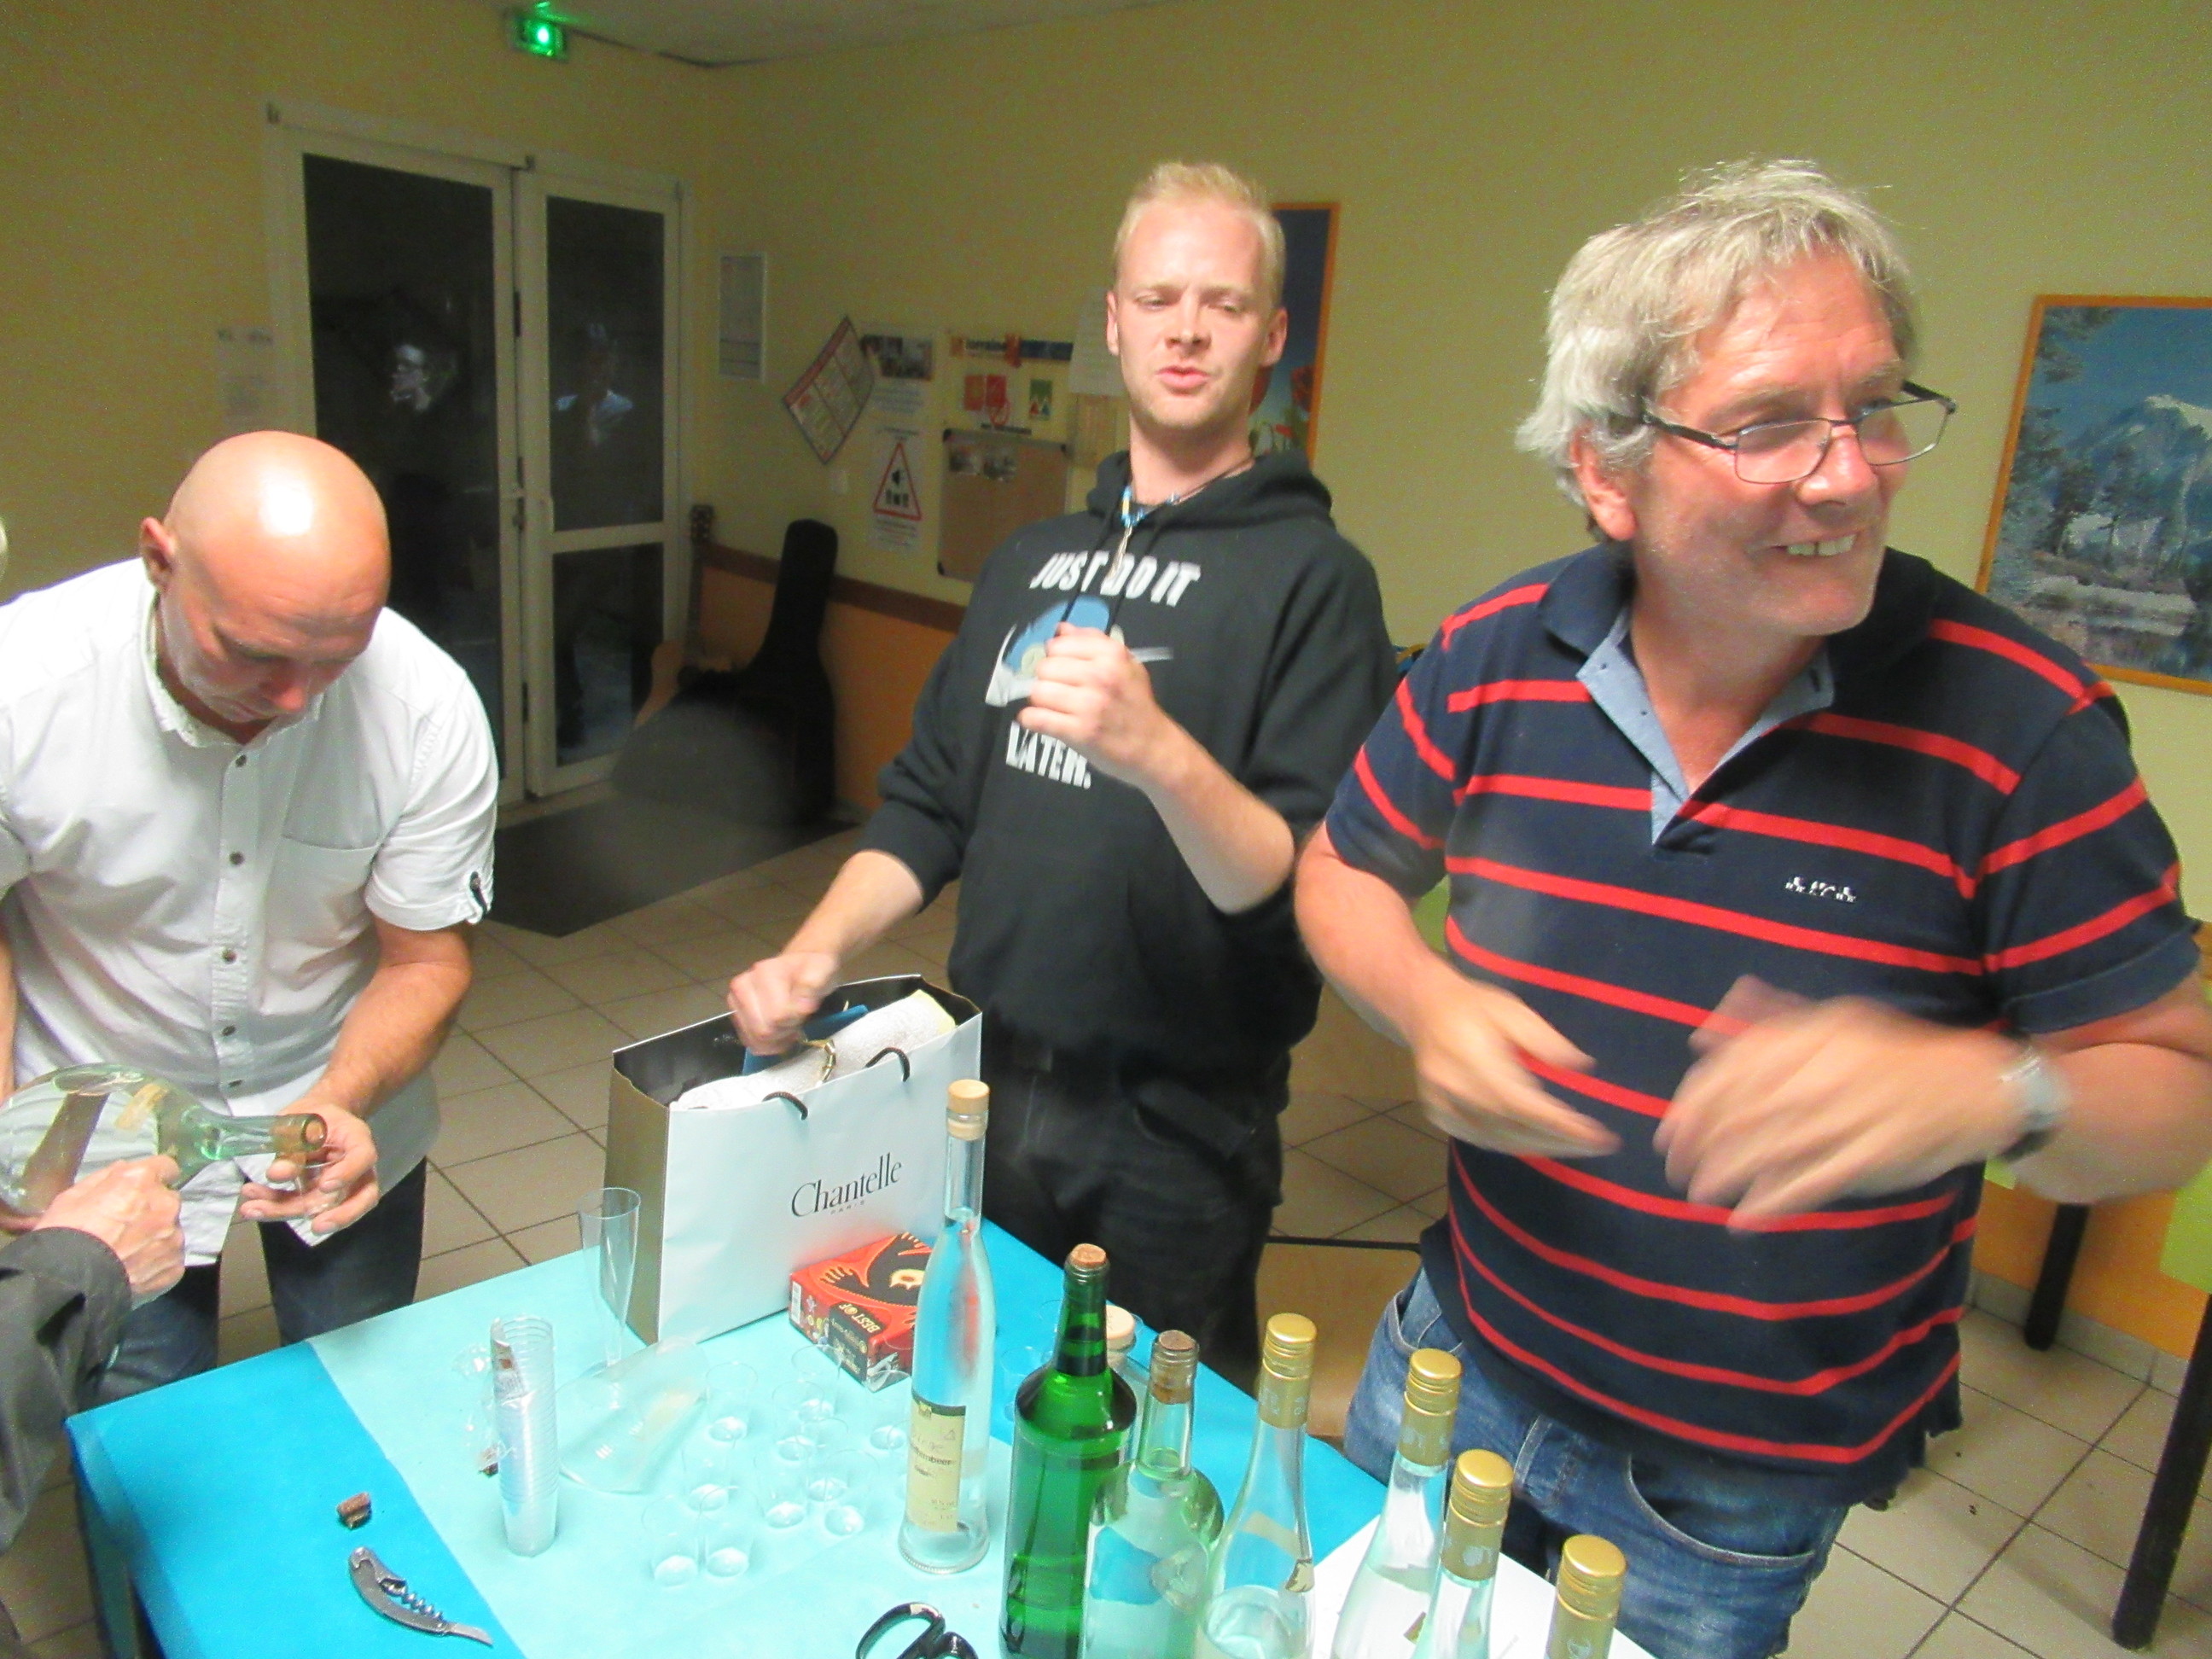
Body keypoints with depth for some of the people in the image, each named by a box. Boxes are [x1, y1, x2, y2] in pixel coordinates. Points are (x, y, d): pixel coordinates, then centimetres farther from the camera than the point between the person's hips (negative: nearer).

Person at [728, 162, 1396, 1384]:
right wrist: (819, 948, -5)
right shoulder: (1032, 559, 9)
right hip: (987, 1089, 6)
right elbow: (927, 803, 10)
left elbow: (1307, 889, -19)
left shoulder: (1310, 574, -11)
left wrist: (1159, 755, -36)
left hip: (1175, 1133, -5)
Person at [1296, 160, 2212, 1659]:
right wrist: (1426, 1005, -18)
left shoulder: (2016, 722, -19)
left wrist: (1994, 1089, -35)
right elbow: (1349, 871, 3)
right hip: (1464, 1362, 3)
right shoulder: (1494, 660, -12)